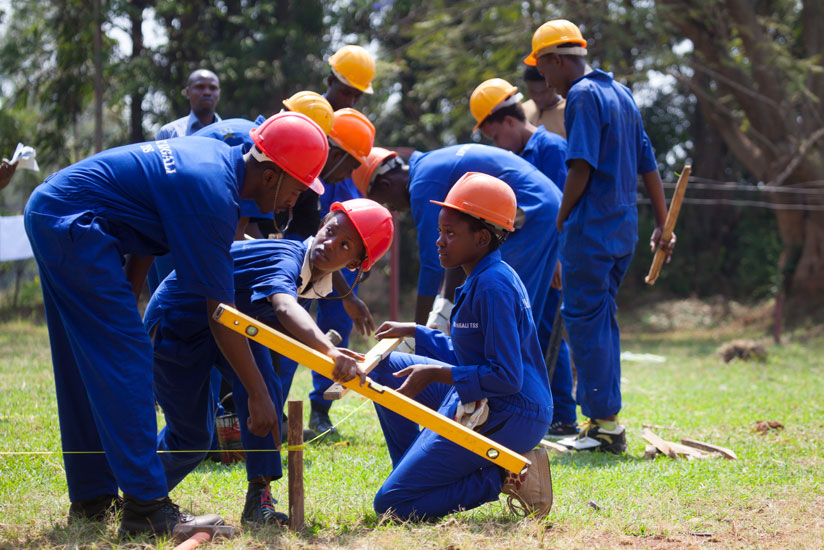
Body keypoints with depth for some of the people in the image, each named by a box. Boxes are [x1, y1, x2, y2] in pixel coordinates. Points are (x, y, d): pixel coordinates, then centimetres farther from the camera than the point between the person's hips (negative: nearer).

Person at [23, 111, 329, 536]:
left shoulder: (214, 155, 8)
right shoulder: (213, 195, -21)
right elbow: (220, 310, -19)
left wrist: (126, 303, 17)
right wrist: (258, 395, -14)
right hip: (73, 225, -11)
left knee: (86, 366, 15)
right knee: (125, 357, -12)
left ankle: (91, 498, 22)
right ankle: (146, 507, -15)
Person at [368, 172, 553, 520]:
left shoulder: (493, 286, -20)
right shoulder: (482, 279, 12)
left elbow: (507, 378, -24)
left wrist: (434, 374, -19)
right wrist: (414, 332, 23)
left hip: (506, 419, -11)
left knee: (390, 504, -11)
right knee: (384, 366, 21)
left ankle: (501, 478, -8)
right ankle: (414, 468, 18)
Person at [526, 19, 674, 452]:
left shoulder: (582, 95, -10)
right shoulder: (621, 94, 17)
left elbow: (581, 167, -18)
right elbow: (647, 164, 18)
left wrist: (559, 222, -9)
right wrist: (663, 225, 21)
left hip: (591, 231, -9)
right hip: (624, 229, 9)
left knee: (585, 321, -6)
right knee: (602, 318, 13)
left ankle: (604, 424, -8)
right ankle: (603, 419, 15)